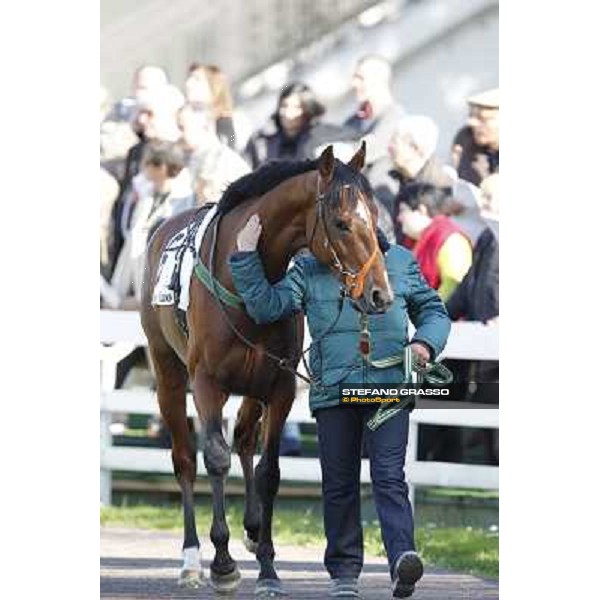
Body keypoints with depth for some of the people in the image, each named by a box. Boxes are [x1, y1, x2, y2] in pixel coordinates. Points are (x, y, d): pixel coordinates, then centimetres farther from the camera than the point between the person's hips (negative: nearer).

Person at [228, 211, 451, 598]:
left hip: (388, 387, -1)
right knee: (339, 484, 6)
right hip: (332, 392, 2)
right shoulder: (309, 269, 10)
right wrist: (246, 258, -5)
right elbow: (266, 306, 2)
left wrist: (426, 342, -1)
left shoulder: (401, 262, 11)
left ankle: (403, 558, -26)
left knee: (389, 476, -14)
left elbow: (433, 311, 18)